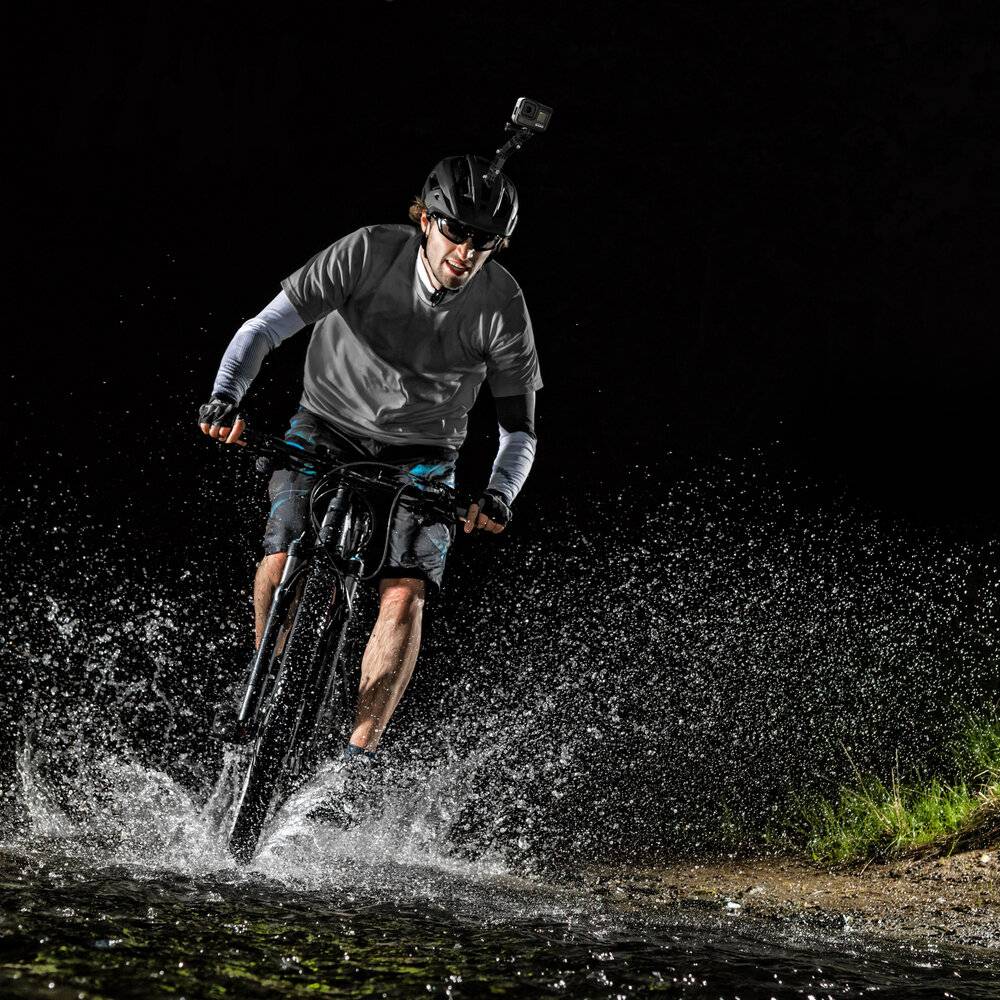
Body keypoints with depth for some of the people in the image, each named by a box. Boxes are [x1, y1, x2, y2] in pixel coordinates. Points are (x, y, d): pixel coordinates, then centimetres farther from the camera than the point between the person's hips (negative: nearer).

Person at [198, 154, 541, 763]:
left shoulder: (503, 307, -19)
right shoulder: (369, 253, -22)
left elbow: (519, 428, -14)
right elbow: (265, 329, -23)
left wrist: (498, 496, -33)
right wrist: (227, 396, -40)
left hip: (422, 450, 0)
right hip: (327, 424, 0)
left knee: (405, 594, -19)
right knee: (280, 565, -19)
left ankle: (360, 757, -11)